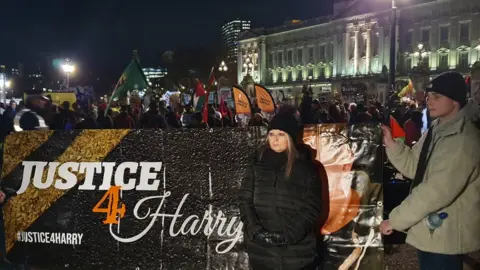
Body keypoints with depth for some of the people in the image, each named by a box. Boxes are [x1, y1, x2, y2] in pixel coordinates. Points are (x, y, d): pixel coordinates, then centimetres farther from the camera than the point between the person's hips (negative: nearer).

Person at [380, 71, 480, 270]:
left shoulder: (463, 141, -24)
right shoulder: (437, 130, 8)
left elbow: (436, 191, -29)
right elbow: (415, 167, 8)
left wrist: (395, 219, -23)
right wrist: (391, 144, -8)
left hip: (445, 235, -9)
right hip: (429, 229, 9)